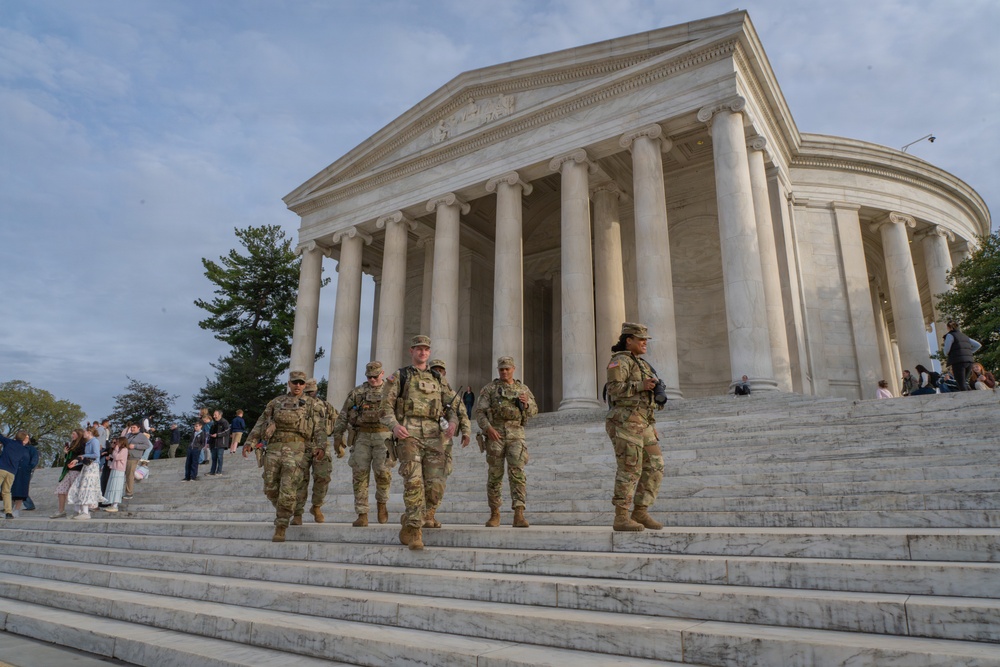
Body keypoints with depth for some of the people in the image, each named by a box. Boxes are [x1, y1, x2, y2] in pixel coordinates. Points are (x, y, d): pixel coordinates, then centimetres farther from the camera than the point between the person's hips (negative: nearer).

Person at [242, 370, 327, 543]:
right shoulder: (275, 402, 19)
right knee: (271, 488, 7)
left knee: (287, 490, -9)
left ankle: (280, 528, -1)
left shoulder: (312, 404, 10)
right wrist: (250, 442, 0)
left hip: (296, 449, -3)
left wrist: (320, 446, -17)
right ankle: (283, 511, 34)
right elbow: (261, 424, 14)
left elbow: (320, 428, 0)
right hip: (274, 449, 4)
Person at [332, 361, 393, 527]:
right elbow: (343, 415, 10)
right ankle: (362, 515, 2)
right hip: (362, 436, 2)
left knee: (382, 471, -14)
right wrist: (337, 436, 4)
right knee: (360, 474, -4)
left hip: (383, 436, -1)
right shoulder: (357, 392, 10)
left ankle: (381, 502, 14)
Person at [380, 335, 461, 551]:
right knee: (414, 482, -16)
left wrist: (452, 422, -6)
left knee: (435, 487, -5)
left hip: (434, 436, 3)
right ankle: (414, 531, -8)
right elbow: (386, 408, 5)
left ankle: (409, 523, 18)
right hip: (408, 434, -3)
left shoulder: (438, 380, 22)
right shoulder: (398, 377, 13)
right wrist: (394, 425, -15)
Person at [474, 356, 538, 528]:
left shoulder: (523, 388, 12)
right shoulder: (489, 388, 4)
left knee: (517, 473, -13)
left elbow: (533, 411, 15)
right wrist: (488, 428, -20)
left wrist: (526, 403, -8)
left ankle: (519, 515, -16)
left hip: (516, 435, 1)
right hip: (495, 435, -1)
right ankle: (495, 514, 16)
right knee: (495, 475, 3)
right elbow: (480, 412, -3)